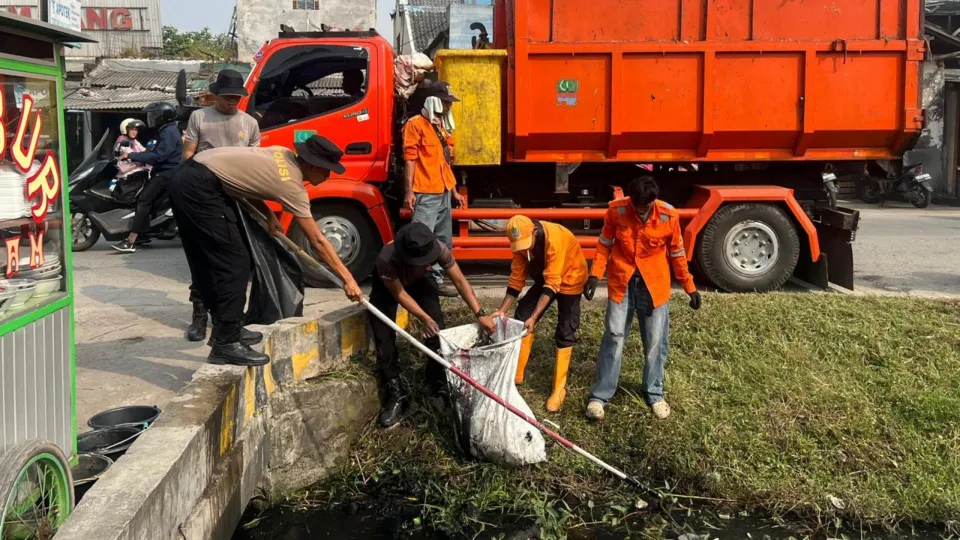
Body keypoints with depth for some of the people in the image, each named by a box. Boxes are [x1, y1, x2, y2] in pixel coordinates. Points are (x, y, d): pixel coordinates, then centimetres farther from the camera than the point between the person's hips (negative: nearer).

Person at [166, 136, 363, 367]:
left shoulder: (283, 155, 12)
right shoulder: (292, 185, -10)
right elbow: (318, 242, -8)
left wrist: (269, 215, 15)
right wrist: (347, 279, -3)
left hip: (187, 180, 10)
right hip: (200, 187, -10)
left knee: (211, 261, 16)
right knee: (234, 263, -7)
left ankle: (225, 328, 26)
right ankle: (226, 344, -5)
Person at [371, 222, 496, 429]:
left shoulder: (439, 249, -37)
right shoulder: (386, 260, -44)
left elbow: (460, 281, -26)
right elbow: (399, 294, -28)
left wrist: (480, 314, -32)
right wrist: (424, 318, -34)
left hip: (420, 281, 2)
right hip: (388, 285, -2)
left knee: (436, 332, -8)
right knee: (384, 339, -10)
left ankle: (441, 390, 7)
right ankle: (395, 395, 1)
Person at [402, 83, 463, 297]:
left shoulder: (441, 127, 19)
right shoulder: (416, 124, -6)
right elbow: (410, 159, -11)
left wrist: (454, 191, 22)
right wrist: (409, 191, -17)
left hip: (443, 193, 9)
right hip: (425, 194, -9)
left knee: (444, 241, 11)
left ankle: (436, 280, 18)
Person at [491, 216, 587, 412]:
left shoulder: (554, 238, -38)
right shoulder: (521, 241, -18)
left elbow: (552, 284, -39)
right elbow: (517, 278, -11)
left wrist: (534, 317, -45)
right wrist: (502, 310, -18)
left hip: (569, 278, -6)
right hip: (544, 277, 6)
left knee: (564, 332, -8)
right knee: (521, 317, 0)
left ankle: (559, 389, 0)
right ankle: (516, 375, 12)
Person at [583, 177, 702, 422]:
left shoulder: (669, 216, -14)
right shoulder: (616, 210, -13)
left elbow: (677, 253, -1)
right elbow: (605, 245, -1)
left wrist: (689, 286, 4)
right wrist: (595, 275, -11)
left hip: (654, 284, 0)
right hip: (621, 282, 0)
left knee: (655, 341, 6)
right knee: (613, 336, 0)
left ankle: (654, 394, 24)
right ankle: (600, 395, 9)